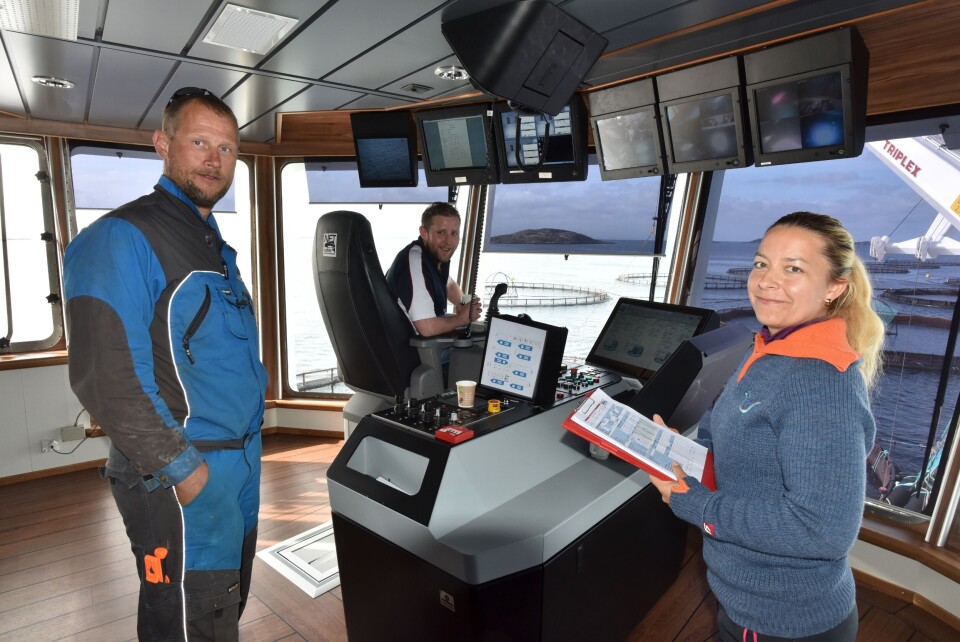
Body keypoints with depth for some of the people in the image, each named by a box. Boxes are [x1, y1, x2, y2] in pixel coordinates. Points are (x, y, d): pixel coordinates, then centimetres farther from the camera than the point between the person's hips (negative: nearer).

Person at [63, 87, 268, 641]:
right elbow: (106, 378, -22)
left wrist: (256, 396, 11)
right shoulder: (120, 239, -15)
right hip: (181, 483, -8)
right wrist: (184, 470, -21)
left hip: (243, 464, 9)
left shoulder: (215, 245, 14)